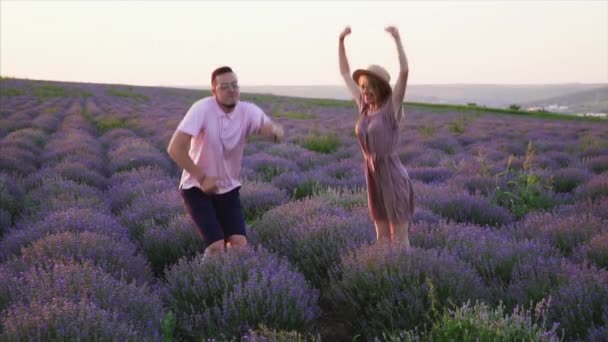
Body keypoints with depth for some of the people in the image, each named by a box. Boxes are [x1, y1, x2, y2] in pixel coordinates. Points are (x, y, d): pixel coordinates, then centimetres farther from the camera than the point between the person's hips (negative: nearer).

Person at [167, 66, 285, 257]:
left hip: (228, 189, 4)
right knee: (217, 246, -15)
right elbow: (175, 149, -26)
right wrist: (202, 178, -23)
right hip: (197, 189, -4)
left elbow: (271, 129, -28)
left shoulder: (248, 111, -11)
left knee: (240, 244, -8)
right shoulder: (202, 109, -22)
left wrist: (275, 130, -52)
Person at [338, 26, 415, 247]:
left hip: (392, 175, -6)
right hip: (373, 175, 6)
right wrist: (341, 41, 11)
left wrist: (397, 39, -20)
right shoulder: (364, 107, 8)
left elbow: (404, 71, -21)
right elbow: (345, 73, 15)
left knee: (399, 237, 1)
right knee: (382, 235, 13)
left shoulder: (391, 107, -8)